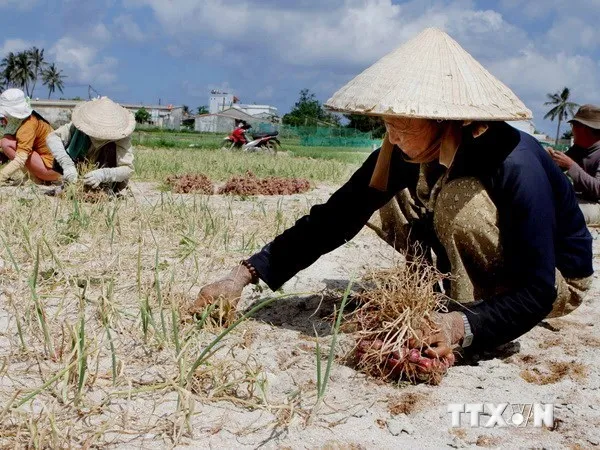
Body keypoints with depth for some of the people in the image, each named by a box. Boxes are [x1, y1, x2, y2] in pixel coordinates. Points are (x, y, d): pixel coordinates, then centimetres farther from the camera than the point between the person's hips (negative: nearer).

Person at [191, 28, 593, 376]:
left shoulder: (515, 167, -34)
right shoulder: (402, 156, -16)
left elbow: (537, 292, -32)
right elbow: (334, 219, -16)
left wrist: (464, 326, -48)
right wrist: (245, 275, -22)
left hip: (557, 282, -6)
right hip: (485, 265, 6)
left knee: (460, 200, -32)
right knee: (389, 196, -7)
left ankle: (465, 314, -12)